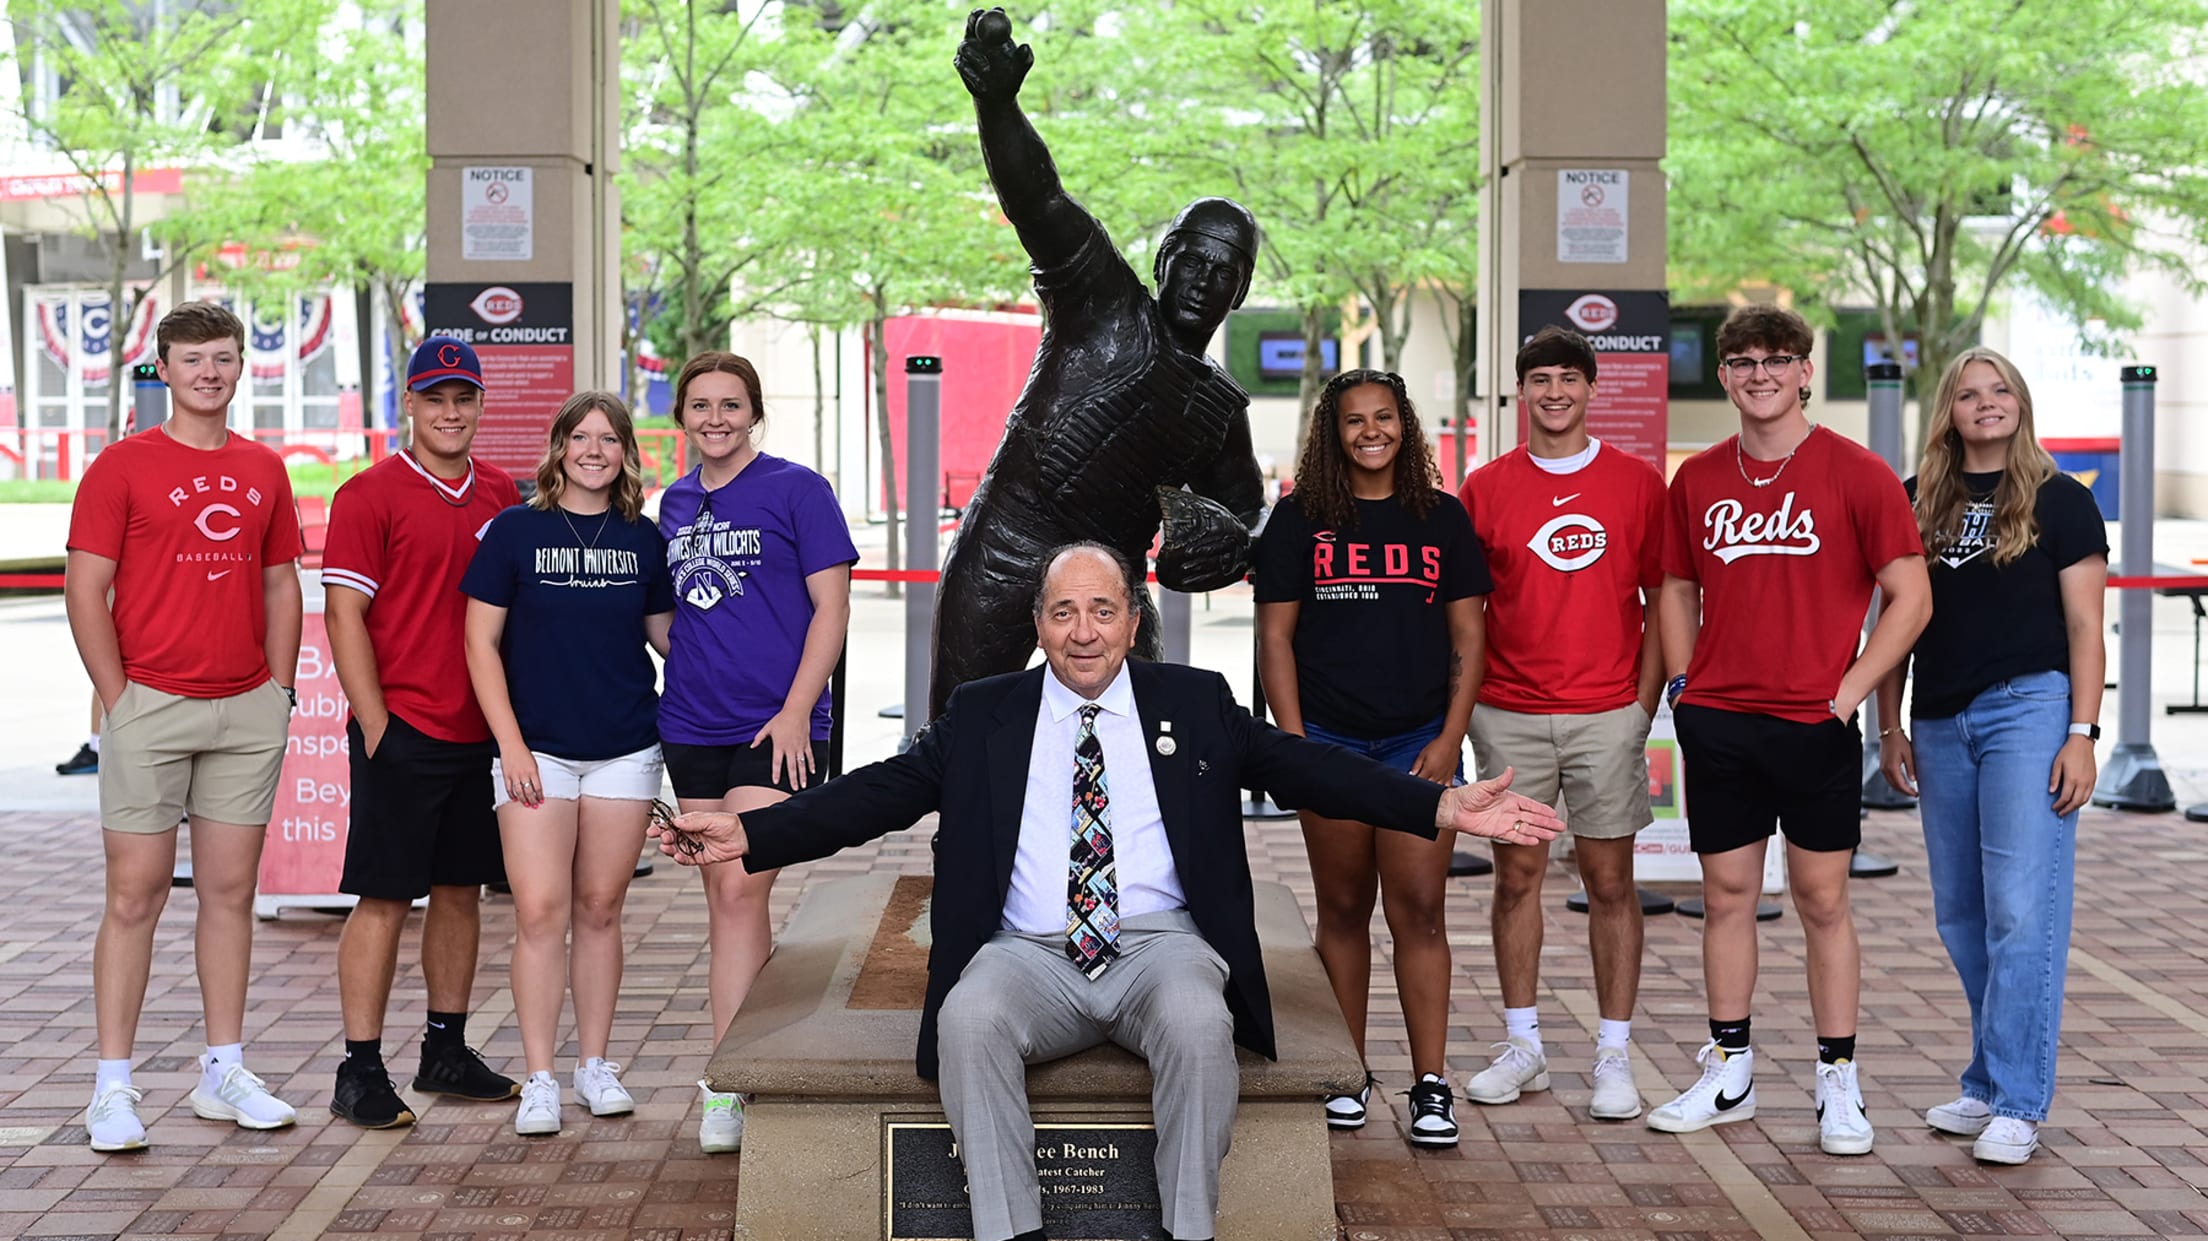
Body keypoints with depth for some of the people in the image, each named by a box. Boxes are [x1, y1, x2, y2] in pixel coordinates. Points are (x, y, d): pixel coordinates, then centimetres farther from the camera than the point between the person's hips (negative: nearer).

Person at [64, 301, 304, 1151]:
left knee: (230, 891, 8)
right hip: (152, 706, -4)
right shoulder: (123, 466, -3)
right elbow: (85, 591, -5)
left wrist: (280, 689, 8)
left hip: (249, 712, 4)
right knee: (136, 893, -2)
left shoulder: (263, 470, 11)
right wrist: (119, 699, -9)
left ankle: (223, 1073, 17)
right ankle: (113, 1086, 3)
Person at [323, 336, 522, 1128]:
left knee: (461, 890, 12)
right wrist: (374, 724, -14)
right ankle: (360, 1071, 2)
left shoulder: (501, 496, 11)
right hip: (403, 730, -6)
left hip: (483, 730, 6)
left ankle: (447, 1050, 23)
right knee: (384, 898, -3)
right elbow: (344, 617, -9)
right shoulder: (371, 495, -6)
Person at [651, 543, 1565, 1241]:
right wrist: (750, 835, -8)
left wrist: (1440, 807, -8)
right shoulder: (983, 717, 11)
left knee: (1199, 1023, -34)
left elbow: (1305, 766, 4)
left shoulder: (1195, 704, 11)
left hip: (1161, 945, 0)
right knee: (968, 1019, -32)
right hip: (1029, 955, 1)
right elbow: (879, 791, 5)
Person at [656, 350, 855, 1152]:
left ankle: (725, 1082, -10)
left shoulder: (796, 490, -4)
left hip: (773, 727, -6)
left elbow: (831, 606, -6)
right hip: (691, 725, 6)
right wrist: (680, 686, 11)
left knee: (740, 889, -12)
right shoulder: (675, 503, 13)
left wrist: (796, 710, -13)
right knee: (723, 898, 9)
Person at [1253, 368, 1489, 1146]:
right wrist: (1294, 743, -6)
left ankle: (1431, 1084, -2)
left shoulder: (1442, 518, 6)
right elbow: (1275, 638, 2)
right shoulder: (1300, 518, 3)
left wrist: (1450, 739, -4)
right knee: (1343, 909, 8)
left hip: (1419, 741, 0)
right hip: (1329, 740, 0)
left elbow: (1468, 638, 6)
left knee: (1418, 910, -5)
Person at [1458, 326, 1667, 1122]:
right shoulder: (1486, 489, 5)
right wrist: (1467, 702, 1)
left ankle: (1614, 1056, 9)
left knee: (1610, 881, 2)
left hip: (1606, 713, -1)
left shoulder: (1637, 483, 3)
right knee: (1516, 876, 6)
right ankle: (1522, 1048, 17)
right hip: (1509, 715, 1)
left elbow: (1662, 599, 5)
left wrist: (1645, 702, -2)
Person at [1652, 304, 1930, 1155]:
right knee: (1726, 896, 9)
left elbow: (1910, 597, -3)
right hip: (1716, 723, 3)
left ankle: (1838, 1084, 11)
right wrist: (1683, 684, 6)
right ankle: (1728, 1073, 20)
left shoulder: (1856, 474, -4)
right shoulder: (1698, 478, 8)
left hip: (1815, 725, -3)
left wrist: (1850, 690, -10)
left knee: (1822, 901, 2)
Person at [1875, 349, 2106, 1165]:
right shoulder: (1919, 503, 12)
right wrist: (1891, 728, 10)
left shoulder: (2059, 501, 1)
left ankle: (2015, 1104, -5)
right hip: (1942, 722, 5)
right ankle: (1991, 1084, 21)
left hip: (2030, 708, -5)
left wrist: (2082, 733, -10)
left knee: (2022, 907, -9)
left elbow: (2085, 628, -2)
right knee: (1959, 913, 9)